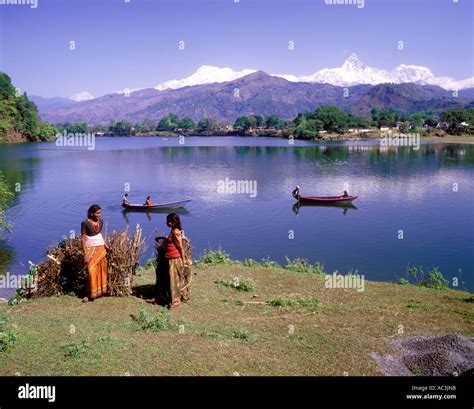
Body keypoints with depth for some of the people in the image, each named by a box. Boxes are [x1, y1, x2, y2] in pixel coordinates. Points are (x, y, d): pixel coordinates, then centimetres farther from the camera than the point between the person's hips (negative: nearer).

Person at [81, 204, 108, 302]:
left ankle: (100, 290, 21)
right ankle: (91, 294, 2)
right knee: (92, 271, -5)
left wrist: (105, 244, 1)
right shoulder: (85, 223, -15)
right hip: (90, 249, -5)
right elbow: (83, 238, -12)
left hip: (101, 248, 5)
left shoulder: (101, 221, 1)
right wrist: (85, 253, -15)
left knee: (101, 269, 9)